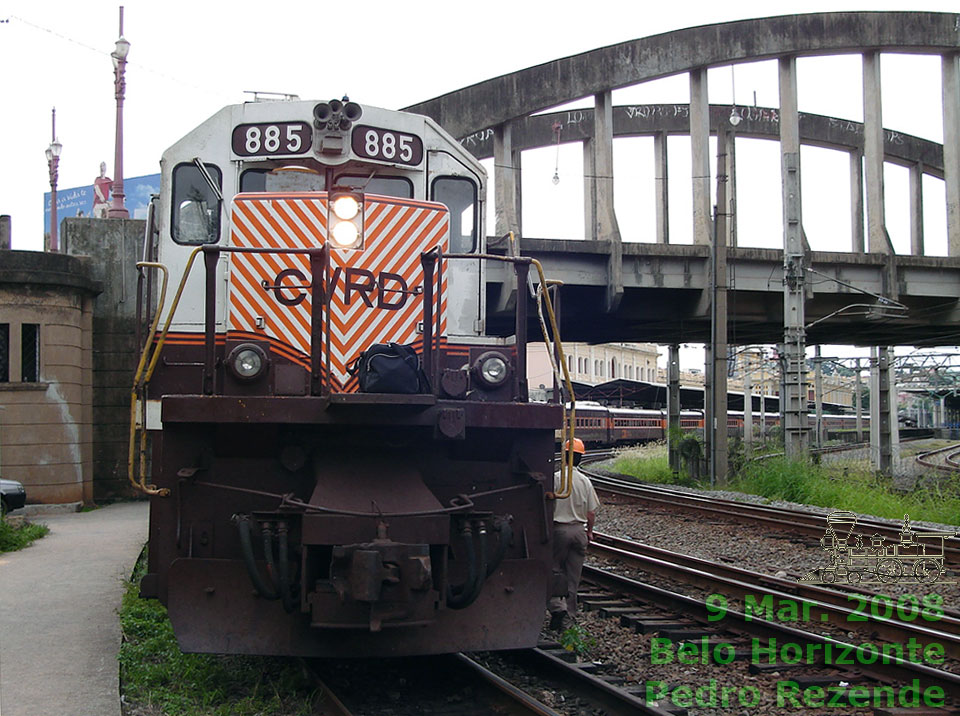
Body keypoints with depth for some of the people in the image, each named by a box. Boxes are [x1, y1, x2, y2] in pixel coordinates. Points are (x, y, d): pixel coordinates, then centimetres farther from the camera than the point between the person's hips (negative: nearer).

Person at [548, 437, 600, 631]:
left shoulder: (555, 478, -10)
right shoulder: (585, 481, 2)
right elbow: (591, 512, 5)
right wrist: (589, 532, 19)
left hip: (559, 528, -4)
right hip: (579, 530, 4)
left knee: (553, 570, 4)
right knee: (573, 575, 10)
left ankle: (557, 606, -14)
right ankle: (569, 615, 16)